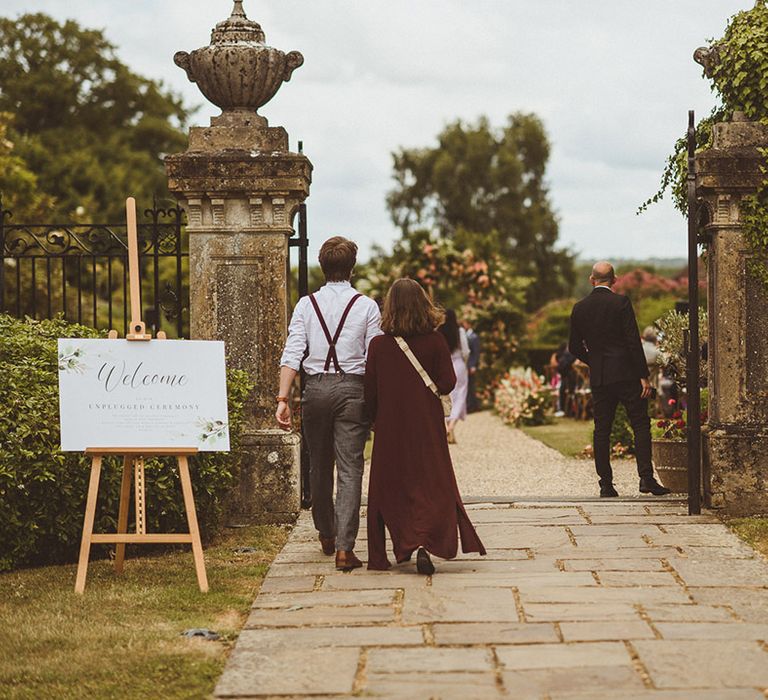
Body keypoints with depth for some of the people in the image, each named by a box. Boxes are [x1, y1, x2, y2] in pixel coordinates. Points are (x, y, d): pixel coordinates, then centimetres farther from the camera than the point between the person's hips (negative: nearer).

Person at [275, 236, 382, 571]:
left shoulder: (306, 305, 4)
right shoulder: (366, 306, 0)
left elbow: (292, 354, -4)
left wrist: (283, 398, -6)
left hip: (316, 388, 2)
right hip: (352, 387, -2)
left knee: (320, 465, 17)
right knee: (350, 468, -3)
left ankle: (326, 534, 33)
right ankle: (344, 547, -11)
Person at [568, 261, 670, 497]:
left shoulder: (580, 308, 6)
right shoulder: (621, 302, -7)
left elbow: (575, 347, 11)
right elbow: (633, 341, -10)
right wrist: (643, 375, -8)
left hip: (598, 378, 4)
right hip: (626, 373, -4)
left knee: (602, 430, 6)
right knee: (641, 425, 1)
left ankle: (606, 484, 5)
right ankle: (646, 477, -8)